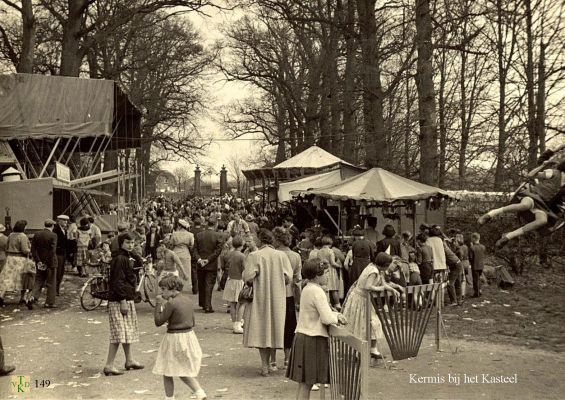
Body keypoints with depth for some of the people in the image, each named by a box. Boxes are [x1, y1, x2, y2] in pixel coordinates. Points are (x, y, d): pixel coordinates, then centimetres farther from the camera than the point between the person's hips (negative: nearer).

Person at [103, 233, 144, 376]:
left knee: (128, 331, 18)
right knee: (119, 333, -10)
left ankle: (129, 360, 30)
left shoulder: (127, 258, 16)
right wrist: (123, 301, -22)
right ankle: (109, 366, -8)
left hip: (127, 300, 11)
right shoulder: (120, 259, -15)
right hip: (118, 301, -11)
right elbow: (118, 282, -20)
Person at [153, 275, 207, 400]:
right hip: (189, 336, 8)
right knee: (183, 372, 18)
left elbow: (158, 321, -12)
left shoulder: (171, 303, -18)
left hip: (174, 339, -8)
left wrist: (158, 304, -5)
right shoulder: (187, 300, 5)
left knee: (167, 373, 8)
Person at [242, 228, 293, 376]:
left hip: (260, 297, -3)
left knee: (261, 330, 4)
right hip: (277, 298, 3)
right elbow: (288, 277, -5)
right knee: (274, 329, 13)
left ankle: (264, 365, 0)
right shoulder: (281, 256, -3)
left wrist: (258, 278, 5)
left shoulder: (254, 256, -12)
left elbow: (247, 277, -17)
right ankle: (271, 363, 19)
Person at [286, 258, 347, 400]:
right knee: (307, 383, -3)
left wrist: (335, 314, 10)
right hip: (313, 340, -9)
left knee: (303, 383, 14)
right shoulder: (317, 291, -17)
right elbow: (327, 319, -21)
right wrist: (337, 318, -1)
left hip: (302, 336, 9)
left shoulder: (306, 289, 12)